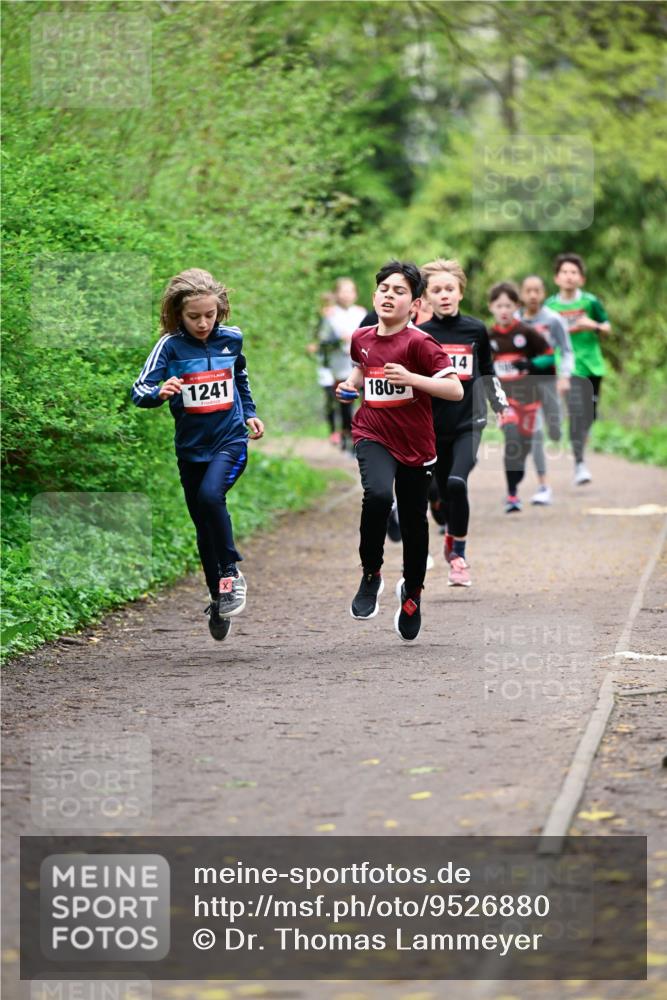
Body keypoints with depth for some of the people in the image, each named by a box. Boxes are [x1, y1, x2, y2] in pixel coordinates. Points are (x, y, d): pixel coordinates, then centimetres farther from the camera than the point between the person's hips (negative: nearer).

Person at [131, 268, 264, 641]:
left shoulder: (232, 339, 0)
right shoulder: (171, 345, -8)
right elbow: (140, 391, -18)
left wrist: (250, 413, 18)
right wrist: (160, 392, -38)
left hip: (230, 439, -1)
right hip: (191, 446, 1)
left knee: (210, 495, -28)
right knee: (204, 527, 9)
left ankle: (232, 574, -12)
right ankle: (219, 597, 26)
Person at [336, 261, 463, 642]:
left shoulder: (419, 343, -14)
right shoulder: (362, 338, 2)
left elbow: (455, 389, -19)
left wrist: (410, 378, -28)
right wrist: (351, 384, 5)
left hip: (415, 444, -2)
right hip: (373, 435, 2)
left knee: (414, 523, 12)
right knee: (378, 495, -29)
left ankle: (413, 591, 38)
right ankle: (371, 575, -10)